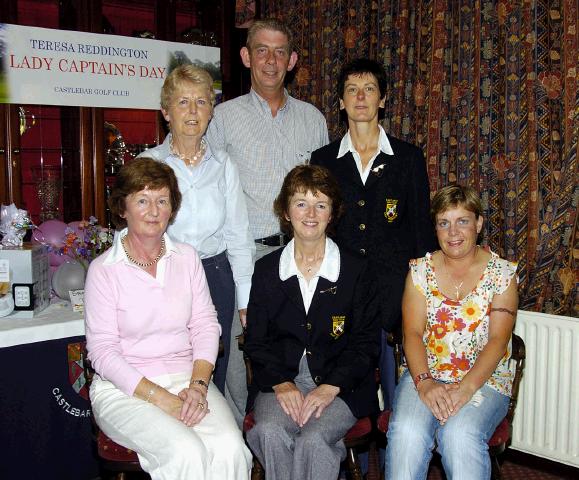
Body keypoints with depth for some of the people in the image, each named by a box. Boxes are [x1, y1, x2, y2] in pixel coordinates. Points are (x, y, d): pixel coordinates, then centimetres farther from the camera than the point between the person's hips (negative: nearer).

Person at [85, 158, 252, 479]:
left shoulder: (187, 257, 8)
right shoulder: (103, 269, -4)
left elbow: (206, 325, 6)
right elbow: (103, 352, -8)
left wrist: (197, 385, -11)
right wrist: (160, 398, -16)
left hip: (186, 379, 3)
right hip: (124, 389, -3)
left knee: (229, 447, -24)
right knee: (185, 452, -30)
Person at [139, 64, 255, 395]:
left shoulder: (223, 165, 5)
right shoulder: (148, 163, 1)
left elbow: (239, 235, 7)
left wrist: (246, 301, 5)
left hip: (216, 278, 2)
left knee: (214, 377, 7)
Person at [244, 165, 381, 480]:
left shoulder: (356, 270, 4)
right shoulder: (266, 270, 9)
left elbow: (367, 342, 1)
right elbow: (255, 341, 7)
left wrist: (331, 387, -13)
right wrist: (280, 383, -10)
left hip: (340, 385, -1)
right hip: (280, 380, 2)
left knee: (312, 440, -29)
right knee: (271, 433, -28)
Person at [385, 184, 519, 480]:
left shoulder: (502, 273, 2)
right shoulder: (420, 270, 7)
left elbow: (498, 340, -6)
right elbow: (412, 332, -1)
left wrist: (466, 387, -21)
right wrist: (424, 381, -18)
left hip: (484, 379, -1)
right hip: (425, 375, 2)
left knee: (459, 435, -32)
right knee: (406, 433, -28)